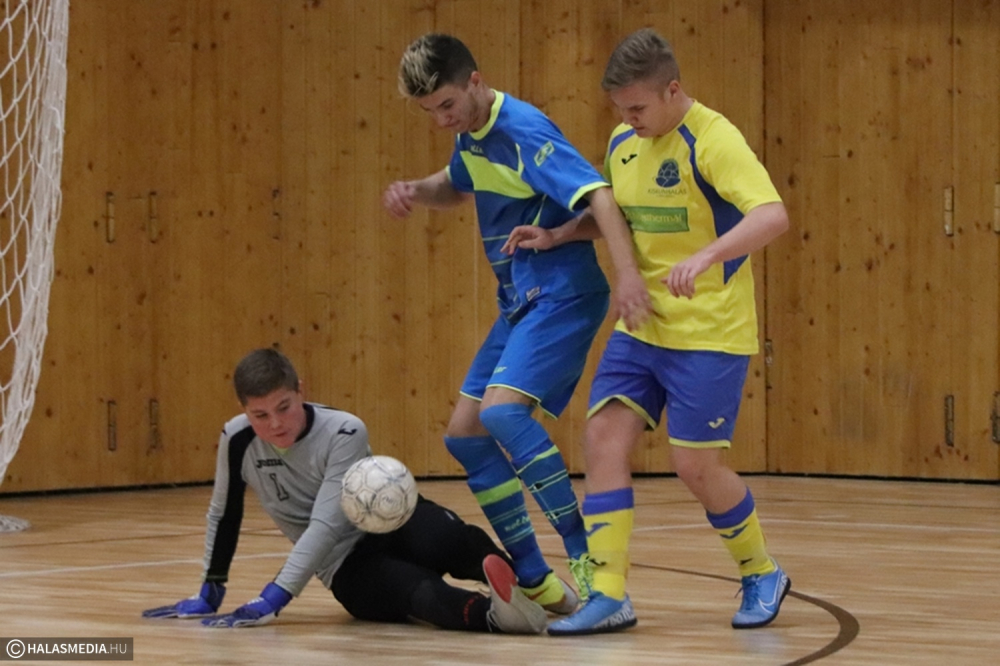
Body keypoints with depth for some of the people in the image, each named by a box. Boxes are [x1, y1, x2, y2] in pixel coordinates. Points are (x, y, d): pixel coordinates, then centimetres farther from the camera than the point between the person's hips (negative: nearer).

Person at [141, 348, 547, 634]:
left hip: (394, 523, 0)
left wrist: (273, 599, -34)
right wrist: (209, 593, 15)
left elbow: (325, 525, -26)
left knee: (442, 539, -43)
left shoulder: (344, 433, -18)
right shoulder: (238, 441, -9)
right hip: (350, 569, 1)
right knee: (419, 593, -38)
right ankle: (496, 612, -64)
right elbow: (223, 516, 10)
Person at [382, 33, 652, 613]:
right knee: (465, 434, 7)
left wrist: (628, 273, -42)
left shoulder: (523, 131, -19)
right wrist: (416, 191, 7)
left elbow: (599, 196, -29)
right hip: (520, 302, 10)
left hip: (562, 294, -10)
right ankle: (534, 582, 12)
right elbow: (458, 188, 30)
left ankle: (587, 560, -22)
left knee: (502, 410, -27)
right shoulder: (470, 136, 8)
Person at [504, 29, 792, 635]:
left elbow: (772, 215, -30)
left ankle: (763, 575, 19)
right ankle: (610, 595, -4)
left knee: (696, 464, -5)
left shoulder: (712, 140, -18)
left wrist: (706, 256, -44)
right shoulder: (623, 143, 6)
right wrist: (555, 237, 8)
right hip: (641, 328, 7)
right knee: (604, 437, -6)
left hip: (709, 332, -7)